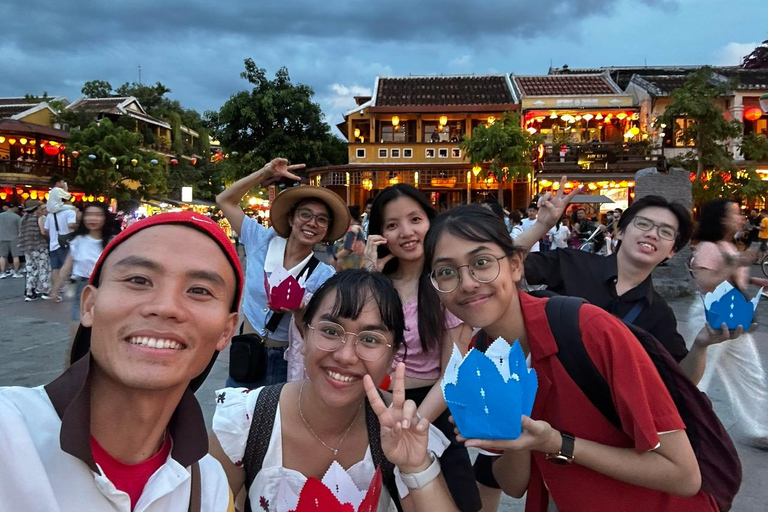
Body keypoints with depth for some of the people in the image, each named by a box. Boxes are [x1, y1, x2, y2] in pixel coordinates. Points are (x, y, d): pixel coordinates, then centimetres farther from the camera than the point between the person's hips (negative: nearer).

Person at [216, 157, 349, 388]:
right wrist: (265, 173, -7)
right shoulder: (263, 242, -4)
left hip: (287, 362, -2)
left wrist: (299, 309, -31)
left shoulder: (324, 276, -10)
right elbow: (225, 200, 1)